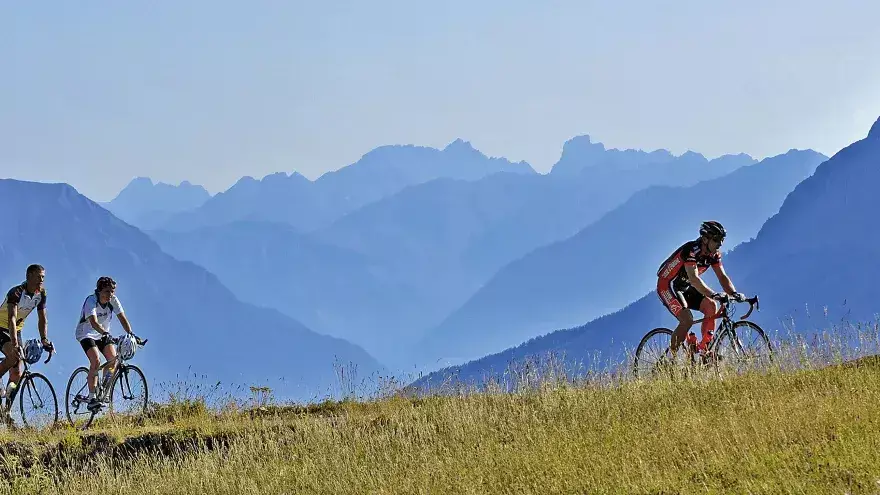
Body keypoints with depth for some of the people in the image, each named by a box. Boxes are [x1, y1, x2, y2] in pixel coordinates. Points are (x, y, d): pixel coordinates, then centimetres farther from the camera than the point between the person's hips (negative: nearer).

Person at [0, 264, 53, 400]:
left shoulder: (41, 293, -8)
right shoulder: (16, 292, -27)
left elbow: (42, 320, -7)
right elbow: (12, 319, -37)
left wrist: (44, 340, -24)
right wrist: (15, 343, -49)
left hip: (16, 330, 6)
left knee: (17, 375, -3)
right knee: (14, 355, -34)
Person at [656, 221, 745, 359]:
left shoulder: (714, 254, -5)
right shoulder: (691, 250, -28)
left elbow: (722, 277, -7)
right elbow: (694, 279, -38)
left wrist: (734, 294, -26)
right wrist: (713, 295, -49)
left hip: (685, 288, 8)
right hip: (667, 285, -8)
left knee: (711, 306, -12)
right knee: (687, 320, -24)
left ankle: (705, 350, -7)